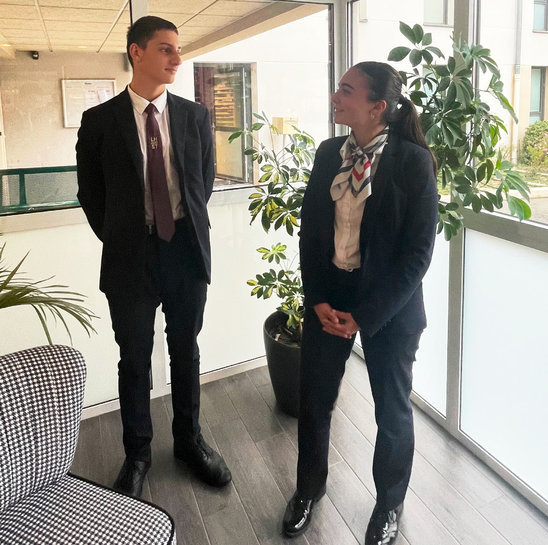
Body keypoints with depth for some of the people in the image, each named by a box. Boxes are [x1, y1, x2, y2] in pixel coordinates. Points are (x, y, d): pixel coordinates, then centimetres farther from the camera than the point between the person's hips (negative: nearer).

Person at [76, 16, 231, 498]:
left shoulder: (195, 116, 3)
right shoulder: (100, 121, -3)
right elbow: (90, 193, 4)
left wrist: (188, 230, 10)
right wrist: (121, 240, 6)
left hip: (188, 252, 2)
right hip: (131, 258, -1)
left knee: (186, 351, 14)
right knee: (135, 359, 10)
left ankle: (189, 439, 34)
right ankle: (137, 454, 30)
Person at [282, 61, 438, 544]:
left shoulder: (414, 161, -13)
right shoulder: (329, 154, 1)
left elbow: (418, 251, -14)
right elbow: (310, 228, 5)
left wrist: (364, 316, -15)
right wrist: (318, 300, -5)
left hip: (389, 306, -4)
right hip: (326, 299, 4)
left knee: (393, 409, 14)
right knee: (314, 398, 15)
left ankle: (390, 503, 41)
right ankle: (310, 487, 43)